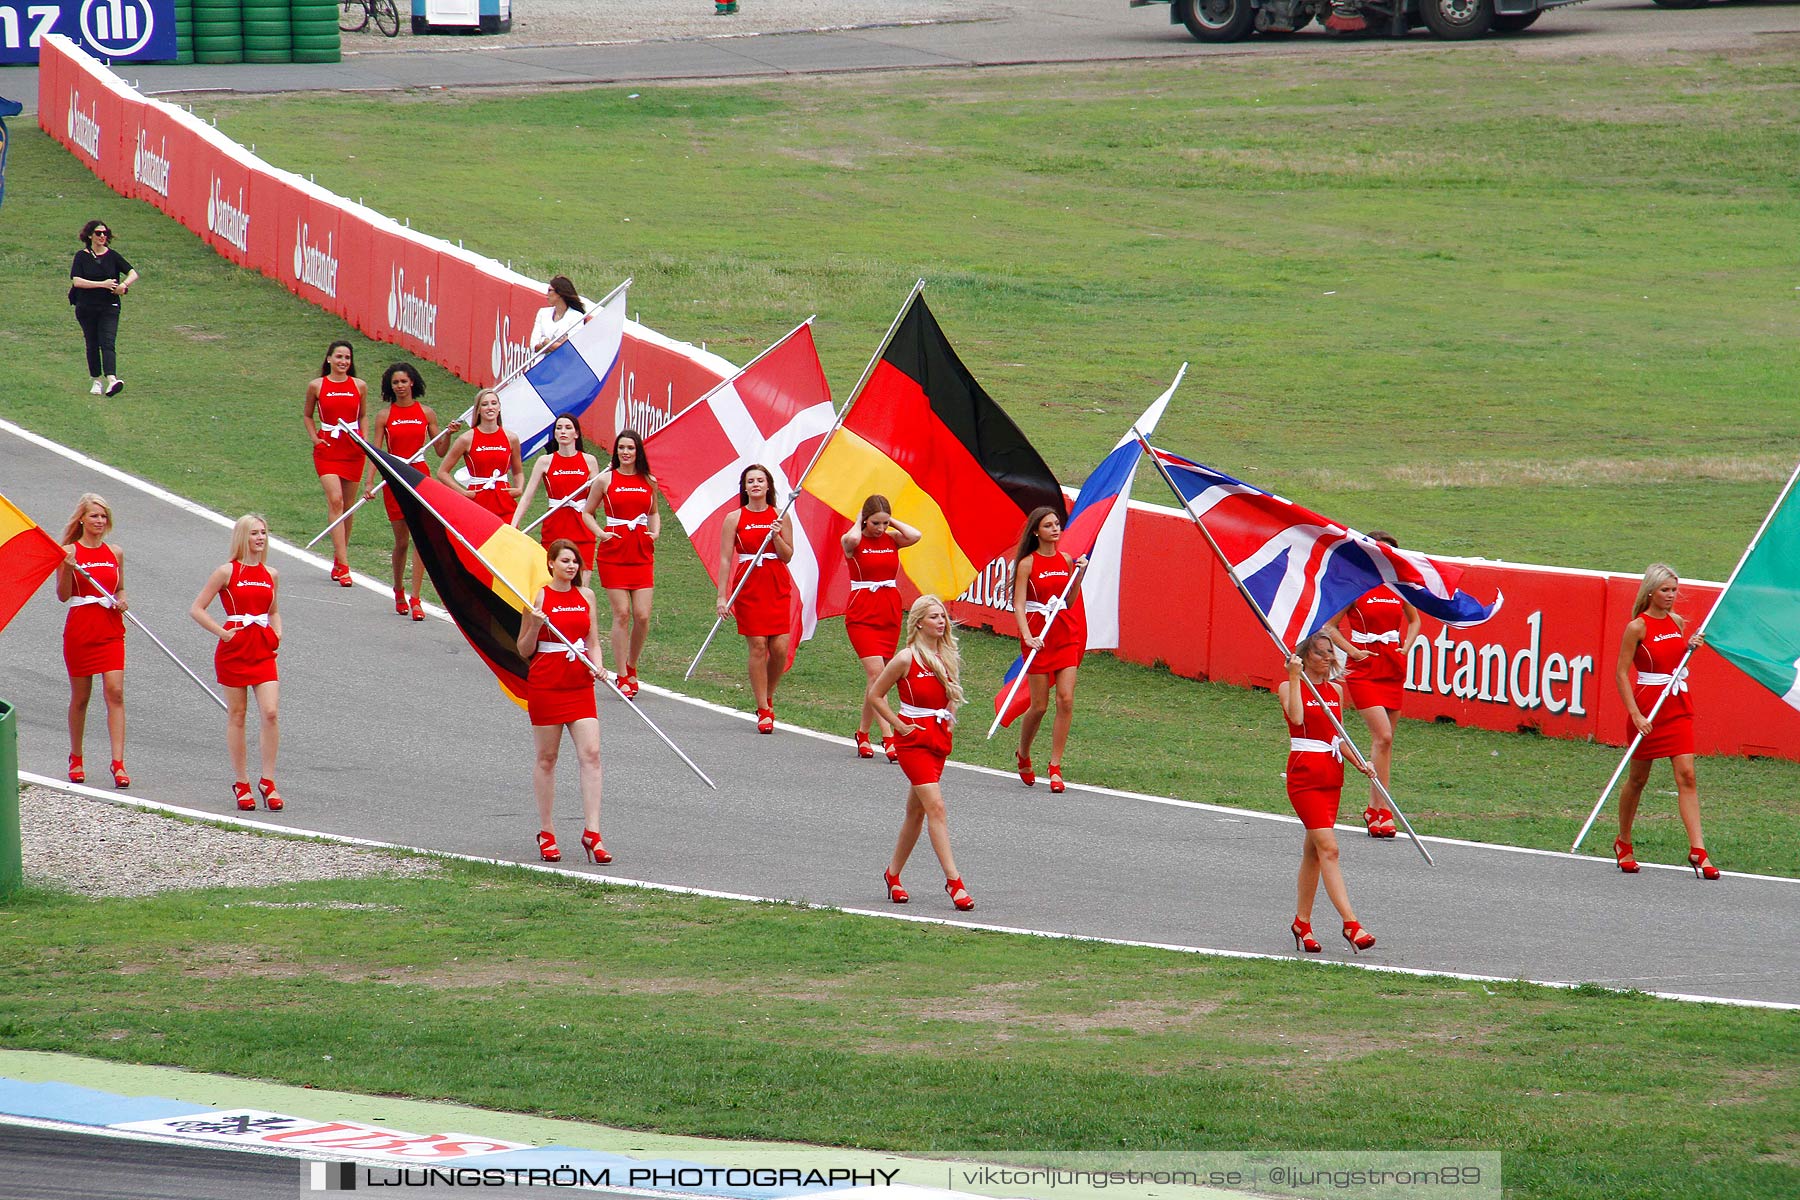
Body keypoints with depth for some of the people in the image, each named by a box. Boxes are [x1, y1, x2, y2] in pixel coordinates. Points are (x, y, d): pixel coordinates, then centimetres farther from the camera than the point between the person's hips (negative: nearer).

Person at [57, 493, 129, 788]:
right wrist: (68, 568, -24)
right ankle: (76, 759, 24)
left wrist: (121, 601, -2)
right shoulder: (69, 552, -2)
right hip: (80, 629, -2)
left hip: (110, 631, 2)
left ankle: (118, 763, -15)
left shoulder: (115, 553, 9)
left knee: (115, 692, -11)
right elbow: (63, 595, -8)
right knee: (80, 697, 7)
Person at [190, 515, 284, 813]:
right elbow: (197, 609, -4)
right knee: (237, 716, 3)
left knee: (271, 713, -10)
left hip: (263, 651, 3)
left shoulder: (271, 575, 10)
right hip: (234, 650, -3)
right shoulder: (227, 572, -4)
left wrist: (277, 633, 9)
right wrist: (222, 632, -10)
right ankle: (242, 783, 12)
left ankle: (267, 782, -3)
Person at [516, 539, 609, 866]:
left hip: (580, 686, 4)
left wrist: (597, 666, -4)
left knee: (591, 753, -8)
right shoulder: (539, 597, -3)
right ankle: (546, 834, 14)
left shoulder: (586, 596, 10)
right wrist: (535, 626, -19)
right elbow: (524, 650, -1)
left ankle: (591, 833, -9)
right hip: (546, 686, -4)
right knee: (547, 758, 4)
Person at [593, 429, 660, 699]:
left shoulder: (649, 482, 9)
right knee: (622, 614, -7)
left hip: (641, 554, 3)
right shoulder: (606, 479, 1)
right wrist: (601, 534, -3)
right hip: (614, 553, -3)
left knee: (642, 616, -4)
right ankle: (623, 678, 0)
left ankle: (631, 667, 19)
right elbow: (587, 512, 10)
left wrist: (655, 532, 8)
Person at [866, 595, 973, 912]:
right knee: (936, 807, -15)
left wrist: (949, 719, 10)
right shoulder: (906, 659, -12)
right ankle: (953, 880, -20)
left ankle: (893, 874, 25)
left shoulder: (947, 657, 8)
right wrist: (900, 726, -8)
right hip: (914, 740, -7)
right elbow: (874, 695, -5)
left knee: (916, 812, 12)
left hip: (939, 739, 7)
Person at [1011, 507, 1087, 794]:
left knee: (1066, 700, -8)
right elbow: (1018, 604, -11)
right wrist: (1027, 636, -26)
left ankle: (1055, 767, -2)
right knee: (1039, 705, -1)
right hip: (1038, 637, -4)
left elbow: (1070, 603, 12)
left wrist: (1078, 575, 0)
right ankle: (1023, 755, 27)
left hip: (1066, 635, 4)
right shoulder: (1028, 563, -6)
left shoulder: (1066, 560, 9)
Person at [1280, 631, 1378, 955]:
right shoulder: (1289, 688, -5)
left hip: (1332, 775, 6)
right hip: (1304, 775, -6)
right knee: (1328, 848, -14)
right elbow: (1296, 717, -25)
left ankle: (1302, 922, 23)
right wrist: (1295, 677, -21)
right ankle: (1350, 925, -22)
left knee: (1314, 851, 12)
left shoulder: (1336, 690, 12)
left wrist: (1360, 763, 2)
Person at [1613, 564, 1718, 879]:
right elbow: (1622, 673, -11)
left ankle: (1698, 851, -14)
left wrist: (1692, 647, 0)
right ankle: (1623, 843, 28)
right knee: (1637, 779, 8)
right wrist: (1636, 715, -19)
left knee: (1687, 776, -7)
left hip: (1678, 708, 4)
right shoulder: (1637, 627, -10)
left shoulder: (1677, 623, 7)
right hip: (1648, 708, -4)